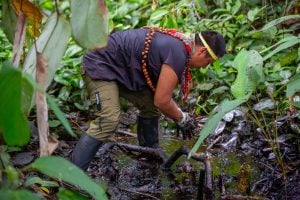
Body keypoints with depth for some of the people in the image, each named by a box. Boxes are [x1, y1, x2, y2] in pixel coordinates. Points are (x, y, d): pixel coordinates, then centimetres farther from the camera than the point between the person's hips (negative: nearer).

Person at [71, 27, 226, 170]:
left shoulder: (178, 43, 6)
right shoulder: (178, 54, -24)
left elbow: (160, 93, 18)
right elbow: (162, 101, -18)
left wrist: (178, 115, 18)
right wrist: (182, 118, 0)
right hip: (100, 64, -10)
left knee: (150, 106, 12)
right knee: (108, 121, -22)